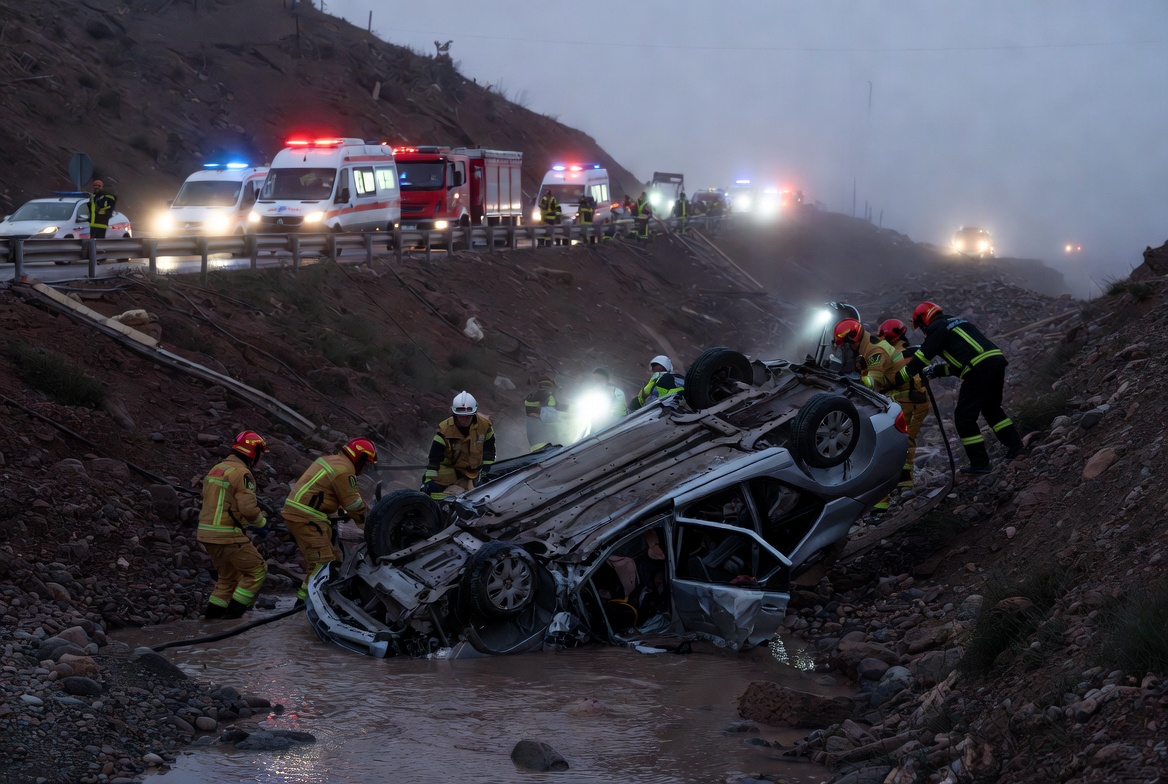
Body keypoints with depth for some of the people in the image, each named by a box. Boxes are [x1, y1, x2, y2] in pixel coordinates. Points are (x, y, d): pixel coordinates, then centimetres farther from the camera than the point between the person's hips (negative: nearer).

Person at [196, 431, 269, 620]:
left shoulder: (216, 469, 15)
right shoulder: (241, 473, -14)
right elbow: (248, 508, -21)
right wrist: (262, 522, -2)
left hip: (206, 533, 9)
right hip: (227, 536, -9)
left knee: (228, 575, 22)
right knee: (257, 570, 3)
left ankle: (213, 611, 17)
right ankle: (235, 609, 0)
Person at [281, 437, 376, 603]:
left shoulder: (330, 460, 17)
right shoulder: (344, 470, -13)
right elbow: (354, 504, -8)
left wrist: (340, 512, 36)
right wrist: (366, 526, 5)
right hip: (306, 519, -10)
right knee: (322, 560, -15)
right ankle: (306, 597, -20)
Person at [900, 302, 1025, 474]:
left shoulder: (937, 328, 5)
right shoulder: (959, 322, 31)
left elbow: (922, 356, 0)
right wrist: (935, 371, 29)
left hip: (979, 368, -9)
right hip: (997, 359, 9)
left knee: (964, 417, 2)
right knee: (992, 408, 29)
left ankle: (979, 463, 1)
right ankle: (1015, 444, 24)